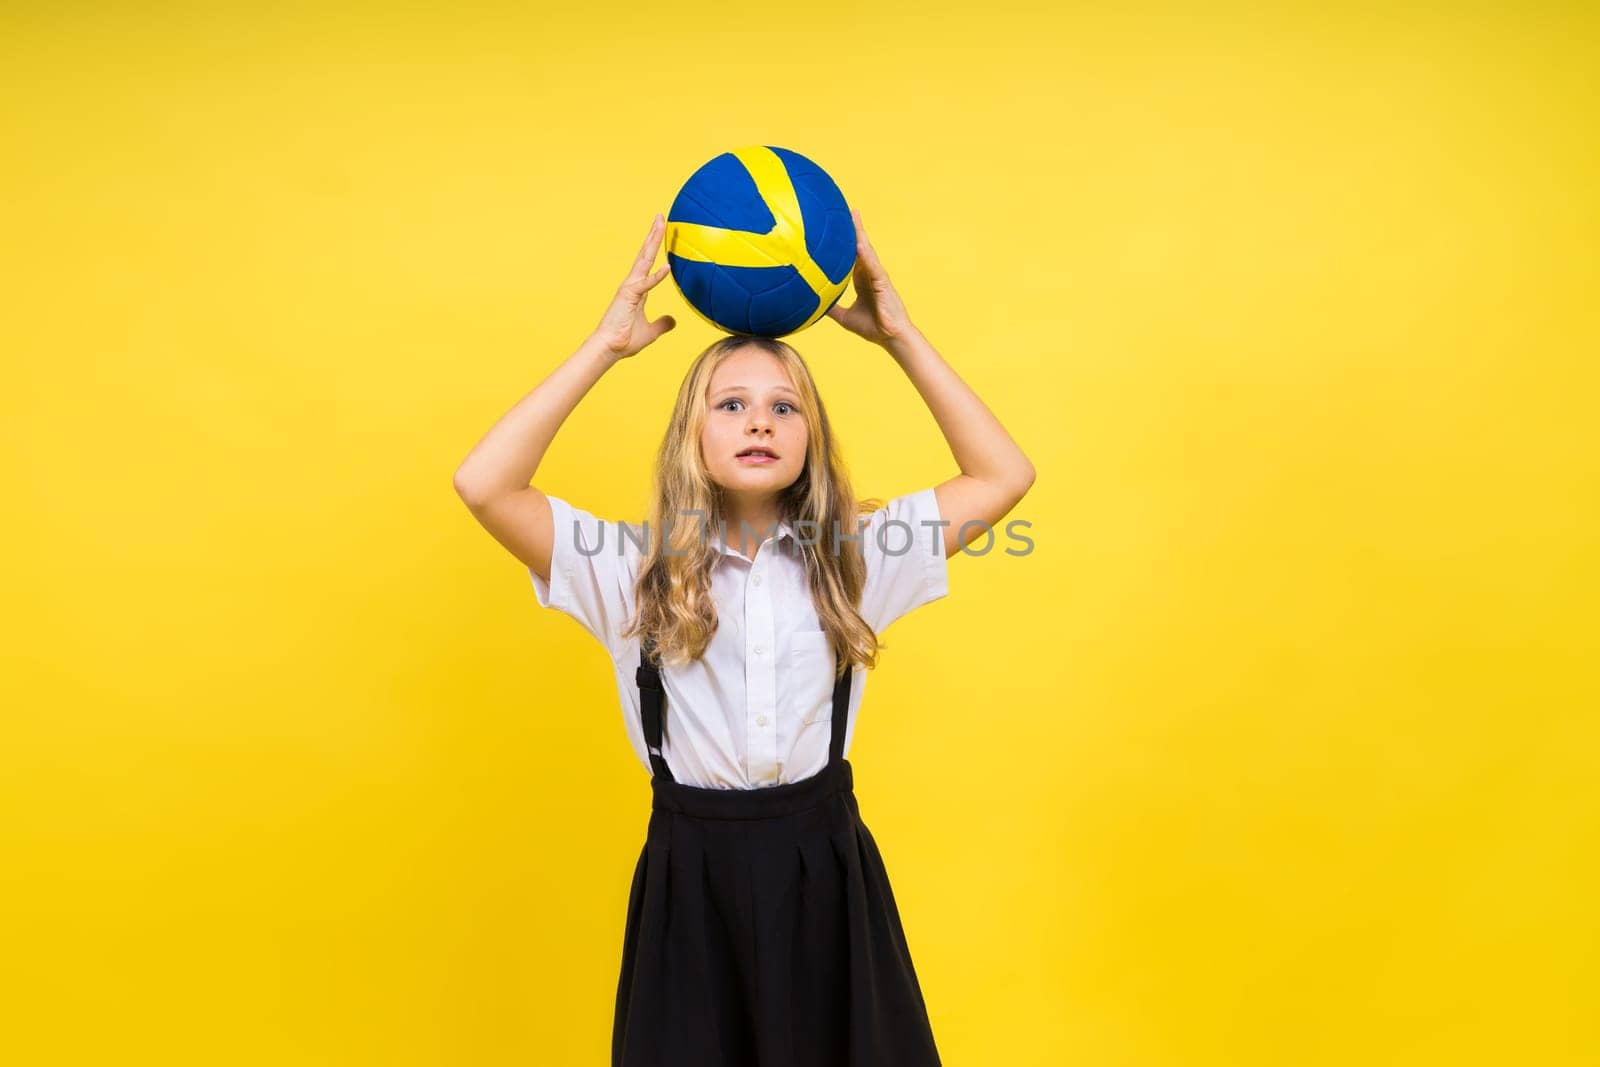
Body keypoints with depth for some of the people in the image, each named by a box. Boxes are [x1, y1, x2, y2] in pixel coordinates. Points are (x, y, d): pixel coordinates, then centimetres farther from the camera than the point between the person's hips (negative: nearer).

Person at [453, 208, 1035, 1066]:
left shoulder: (852, 558, 0)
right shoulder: (636, 568, -5)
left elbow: (1004, 478, -3)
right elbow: (483, 486, -16)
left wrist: (900, 337, -8)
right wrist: (606, 345, -15)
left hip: (825, 869, 1)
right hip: (691, 875, -1)